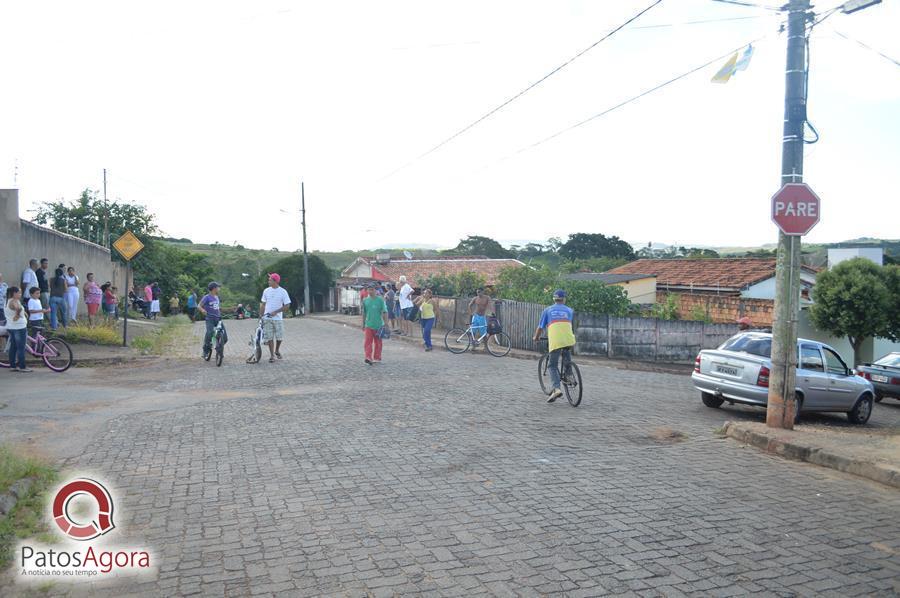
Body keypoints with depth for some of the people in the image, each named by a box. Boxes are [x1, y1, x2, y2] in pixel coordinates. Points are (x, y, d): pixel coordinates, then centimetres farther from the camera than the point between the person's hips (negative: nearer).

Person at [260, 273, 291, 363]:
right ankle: (272, 355, 9)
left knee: (279, 337, -2)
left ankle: (277, 350, 26)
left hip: (278, 318, -2)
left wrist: (275, 312, -13)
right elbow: (263, 304, 11)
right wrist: (261, 315, 4)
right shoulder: (266, 291, 5)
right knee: (269, 337, 0)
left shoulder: (283, 292, -4)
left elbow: (287, 306, -6)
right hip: (267, 318, 2)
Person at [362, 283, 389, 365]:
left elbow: (384, 312, -6)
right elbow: (364, 313, 14)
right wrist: (363, 324, 16)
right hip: (368, 325, 2)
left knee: (378, 343, 9)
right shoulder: (365, 300, 5)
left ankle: (377, 358, 21)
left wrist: (386, 323, -13)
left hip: (378, 325, -2)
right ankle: (368, 358, -10)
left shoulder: (380, 300, -5)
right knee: (367, 342, -8)